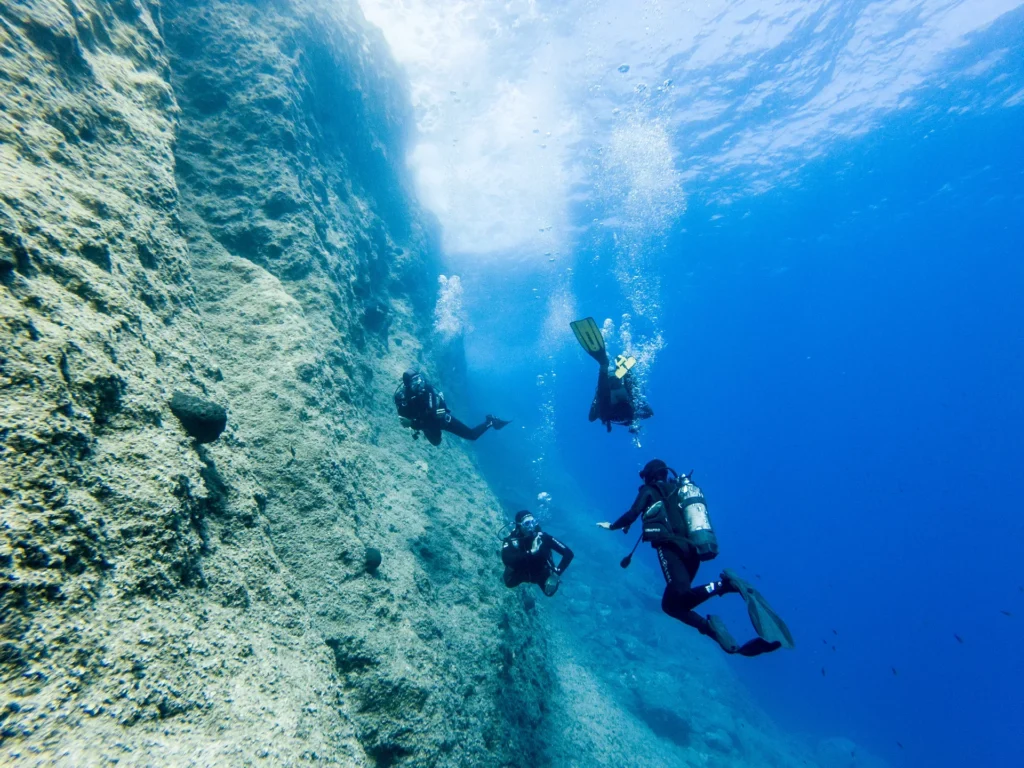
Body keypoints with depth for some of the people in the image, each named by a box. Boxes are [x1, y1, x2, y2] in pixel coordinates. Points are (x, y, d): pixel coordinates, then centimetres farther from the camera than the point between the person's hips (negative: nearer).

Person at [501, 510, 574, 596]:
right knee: (509, 583, -17)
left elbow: (568, 553, -28)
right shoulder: (511, 540, -30)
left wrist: (557, 573, -35)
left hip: (541, 573, 0)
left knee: (550, 591, -13)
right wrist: (531, 552, -52)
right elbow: (506, 560, -49)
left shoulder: (543, 536, -29)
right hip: (522, 573, 0)